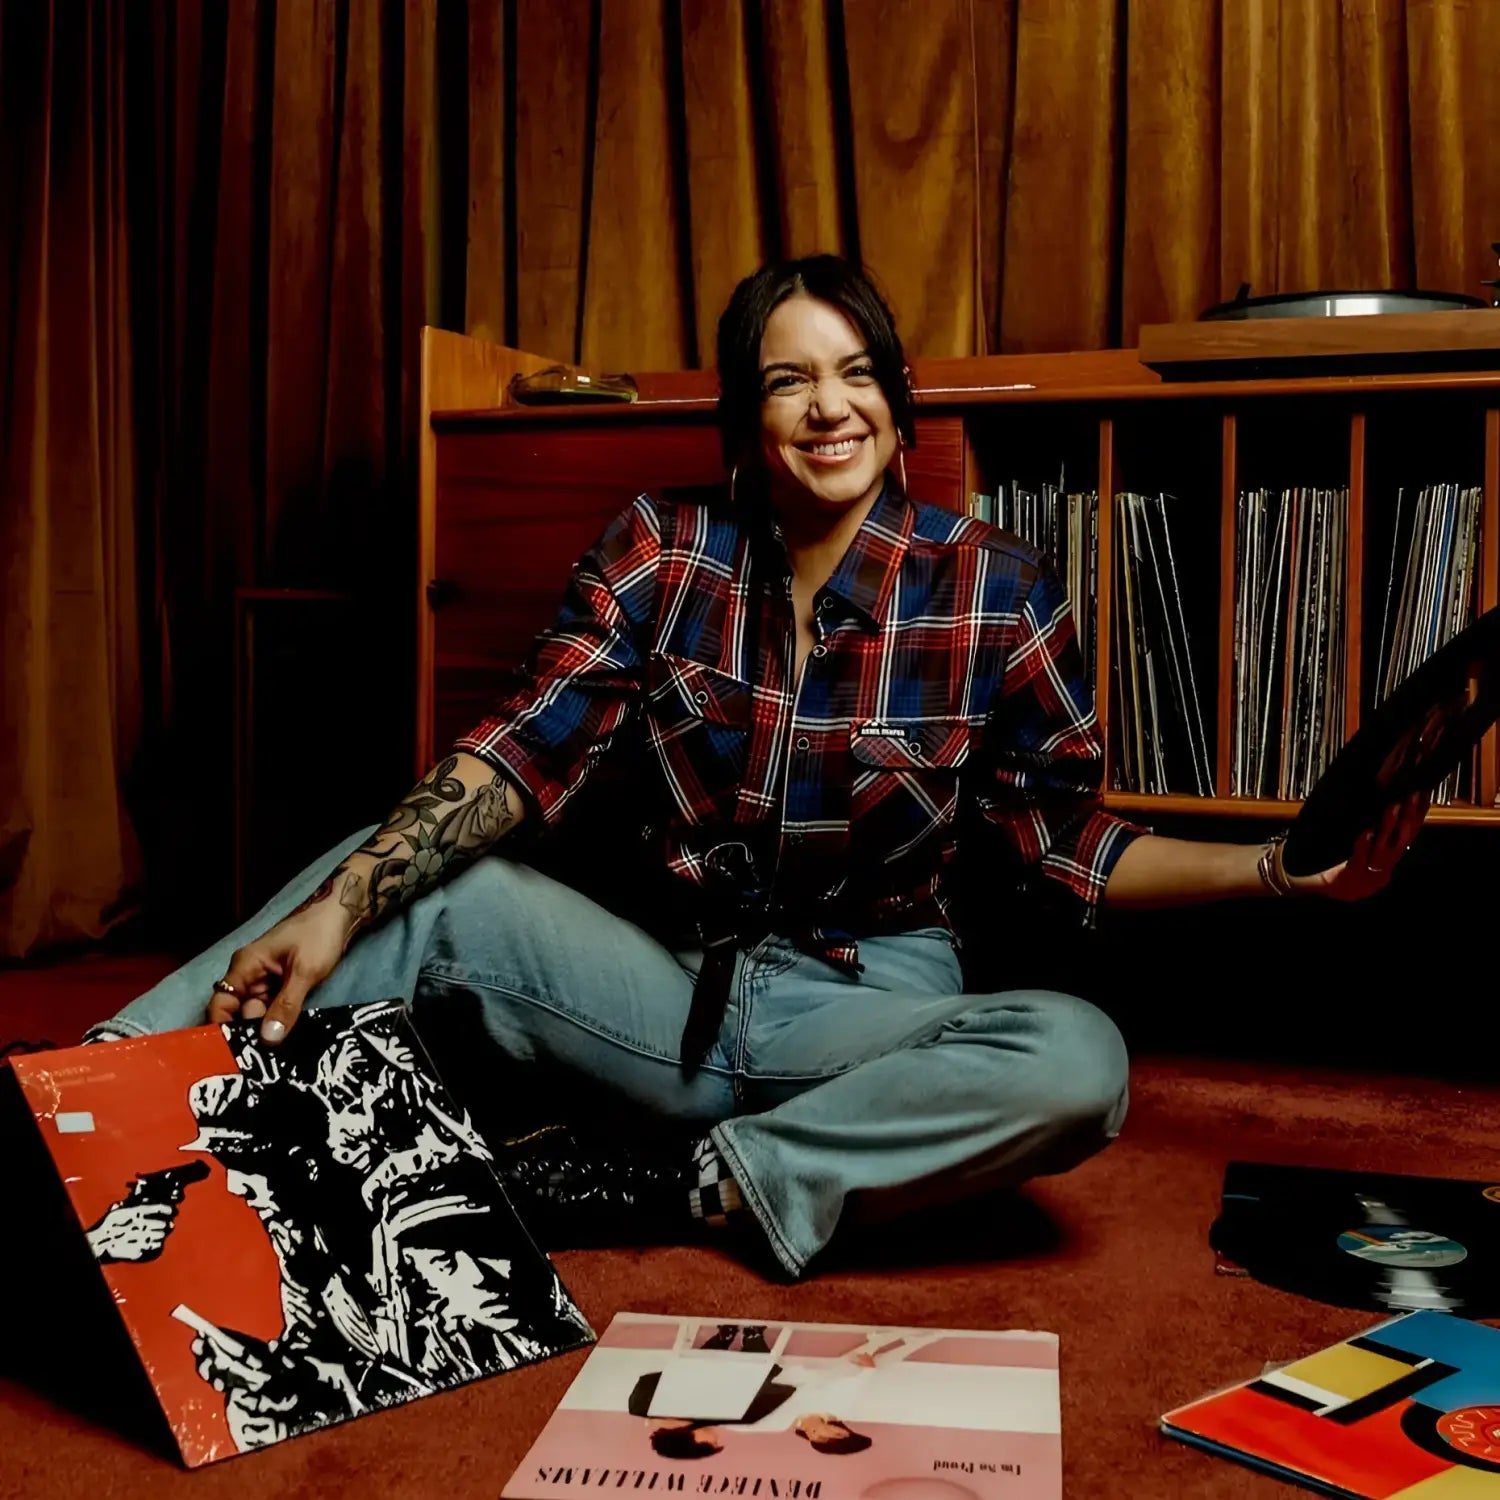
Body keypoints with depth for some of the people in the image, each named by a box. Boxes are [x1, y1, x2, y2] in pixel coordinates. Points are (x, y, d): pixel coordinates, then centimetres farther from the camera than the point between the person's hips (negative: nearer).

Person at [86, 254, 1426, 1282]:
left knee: (1081, 1061, -30)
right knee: (418, 887, -20)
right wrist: (342, 905, -25)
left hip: (868, 1010, -1)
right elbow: (526, 753, -10)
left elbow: (1065, 840, 0)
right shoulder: (662, 549, -3)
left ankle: (673, 1186, -23)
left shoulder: (997, 595, -7)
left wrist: (1271, 867, -15)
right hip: (665, 976, 1)